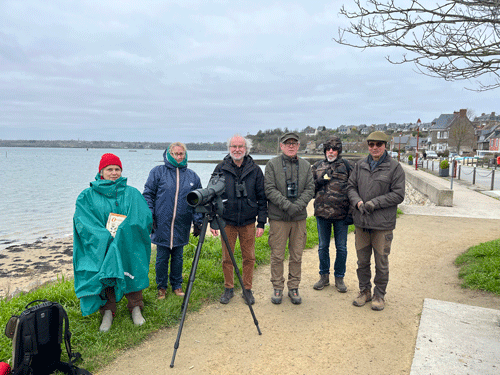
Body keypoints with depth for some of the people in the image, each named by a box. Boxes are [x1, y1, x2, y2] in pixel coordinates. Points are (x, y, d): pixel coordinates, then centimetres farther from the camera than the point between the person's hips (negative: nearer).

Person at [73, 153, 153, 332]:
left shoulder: (132, 194, 6)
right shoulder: (87, 196, 4)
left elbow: (144, 217, -3)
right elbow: (83, 222, -7)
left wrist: (123, 234, -15)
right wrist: (107, 237, -18)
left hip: (129, 247, 1)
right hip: (101, 248, 0)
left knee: (132, 275, 6)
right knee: (105, 277, 2)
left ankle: (136, 309, 26)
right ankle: (108, 312, 21)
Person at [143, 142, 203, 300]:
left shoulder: (192, 176, 8)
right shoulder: (158, 172, 1)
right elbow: (148, 195, 2)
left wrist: (198, 222, 5)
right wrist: (149, 216, -6)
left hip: (181, 227, 2)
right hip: (162, 225, -2)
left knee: (178, 257, 12)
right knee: (162, 258, 7)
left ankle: (177, 285, 29)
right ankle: (161, 287, 24)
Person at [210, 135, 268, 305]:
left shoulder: (255, 170, 1)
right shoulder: (221, 169, 0)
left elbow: (262, 198, 4)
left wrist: (261, 223, -1)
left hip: (248, 222, 0)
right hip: (227, 222, 0)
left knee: (249, 258, 7)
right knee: (227, 258, 8)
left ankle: (247, 289, 24)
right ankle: (229, 289, 25)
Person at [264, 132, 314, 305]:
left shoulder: (305, 165, 10)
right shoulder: (272, 164, 0)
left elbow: (310, 189, 4)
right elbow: (269, 189, -8)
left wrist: (298, 206, -13)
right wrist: (287, 205, -17)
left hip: (299, 217, 3)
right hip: (278, 217, -3)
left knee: (297, 256, 9)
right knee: (277, 255, 4)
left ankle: (293, 288, 24)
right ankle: (277, 288, 19)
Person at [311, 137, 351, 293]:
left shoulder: (346, 165, 3)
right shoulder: (317, 166, 9)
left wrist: (351, 211, 0)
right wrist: (319, 182, -9)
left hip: (341, 213, -1)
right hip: (322, 212, 2)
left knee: (341, 248, 7)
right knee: (323, 247, 11)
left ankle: (339, 278, 23)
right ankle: (324, 276, 26)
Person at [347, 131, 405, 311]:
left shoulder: (394, 167, -4)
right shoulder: (360, 165, 8)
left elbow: (398, 194, -7)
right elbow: (351, 187, 10)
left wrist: (375, 203, -16)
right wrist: (358, 202, -9)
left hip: (382, 223, -4)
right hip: (361, 222, 4)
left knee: (381, 262, 7)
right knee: (362, 260, 14)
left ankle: (379, 295, 25)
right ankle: (364, 291, 31)